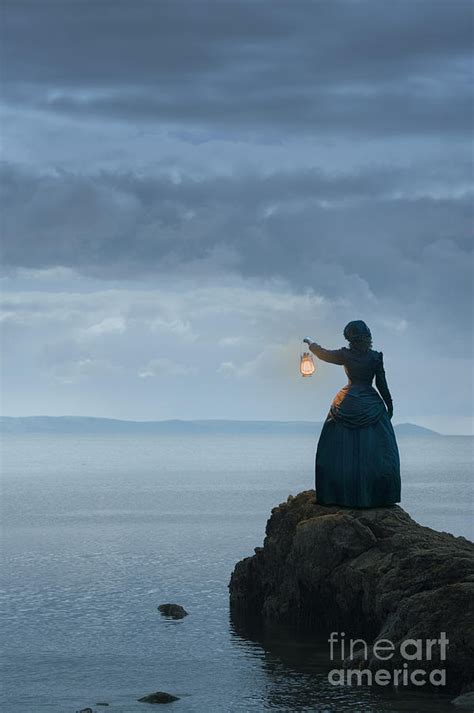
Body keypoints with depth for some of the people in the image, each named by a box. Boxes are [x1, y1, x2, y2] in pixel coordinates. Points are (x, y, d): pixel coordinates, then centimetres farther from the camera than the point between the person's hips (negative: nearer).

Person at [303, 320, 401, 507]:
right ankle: (375, 495, -1)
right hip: (370, 406, -1)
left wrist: (310, 343, 35)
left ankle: (339, 494, 4)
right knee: (374, 451, 1)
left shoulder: (345, 355, -1)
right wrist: (389, 406, 10)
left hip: (348, 405, 1)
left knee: (341, 450, 5)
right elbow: (382, 384, -1)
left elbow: (323, 354, 15)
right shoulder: (375, 357, -4)